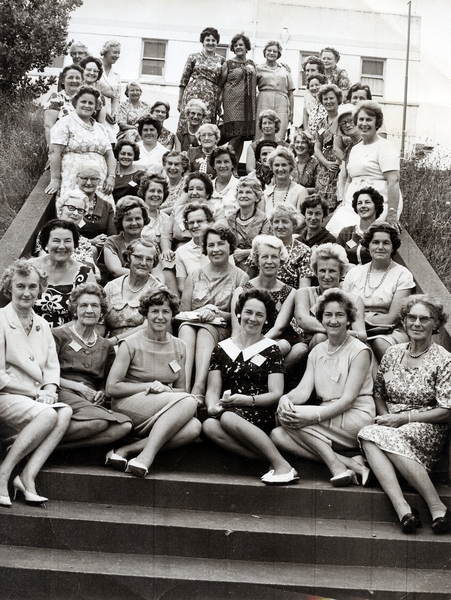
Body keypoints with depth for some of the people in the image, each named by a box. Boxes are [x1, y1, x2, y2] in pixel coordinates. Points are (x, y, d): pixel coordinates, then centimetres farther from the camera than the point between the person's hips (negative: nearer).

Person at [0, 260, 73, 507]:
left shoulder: (42, 325, 17)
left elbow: (52, 367, 14)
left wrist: (49, 390, -8)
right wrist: (35, 392, -12)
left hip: (35, 399, 6)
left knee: (65, 412, -23)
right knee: (48, 415, -31)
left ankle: (27, 476, -28)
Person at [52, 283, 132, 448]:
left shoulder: (105, 346, 25)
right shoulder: (59, 335, 11)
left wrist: (102, 394, 1)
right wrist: (78, 387, -9)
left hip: (90, 401, 5)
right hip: (62, 394, -5)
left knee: (125, 425, -29)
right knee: (99, 420, -36)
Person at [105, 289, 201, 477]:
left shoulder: (179, 347, 13)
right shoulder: (131, 344, -1)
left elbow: (181, 390, 14)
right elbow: (111, 388, -5)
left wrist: (166, 390, -9)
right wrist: (149, 386, -12)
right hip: (128, 405, -5)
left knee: (194, 427, -29)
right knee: (188, 402, -29)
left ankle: (126, 450, -31)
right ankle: (145, 457, -36)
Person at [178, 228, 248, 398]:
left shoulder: (240, 277, 9)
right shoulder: (195, 276, 18)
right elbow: (183, 311, 13)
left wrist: (216, 314, -14)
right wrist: (199, 314, -7)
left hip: (221, 328, -2)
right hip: (192, 322, 2)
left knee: (205, 331, -37)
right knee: (186, 328, -34)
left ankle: (199, 388, -55)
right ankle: (184, 388, -51)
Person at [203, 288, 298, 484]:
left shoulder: (270, 349, 9)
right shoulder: (222, 349, 18)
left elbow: (276, 394, 1)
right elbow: (213, 389, 11)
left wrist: (249, 400, -17)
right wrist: (213, 406, -13)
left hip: (262, 416, -3)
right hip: (228, 411, 3)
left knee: (228, 418, -36)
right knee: (209, 426, -32)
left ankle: (282, 466, -31)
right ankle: (271, 460, -28)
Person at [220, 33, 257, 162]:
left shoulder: (252, 64, 16)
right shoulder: (228, 64, 5)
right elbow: (220, 84, 3)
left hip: (248, 103, 4)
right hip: (233, 101, -4)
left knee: (244, 135, 0)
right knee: (235, 135, -13)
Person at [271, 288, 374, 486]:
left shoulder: (359, 351, -5)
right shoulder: (317, 352, 15)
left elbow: (348, 399, -14)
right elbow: (304, 389, 2)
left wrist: (315, 416, -29)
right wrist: (285, 398, -22)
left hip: (356, 420, -7)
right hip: (328, 418, 7)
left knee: (291, 418, -23)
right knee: (277, 435, -18)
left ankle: (337, 465, -20)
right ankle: (350, 463, -22)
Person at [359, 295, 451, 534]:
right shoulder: (392, 353, 13)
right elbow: (378, 393, 18)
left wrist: (404, 418, -12)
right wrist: (385, 417, -3)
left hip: (426, 429, -4)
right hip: (391, 424, 4)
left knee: (374, 435, -35)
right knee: (368, 436, -31)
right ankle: (402, 508, -44)